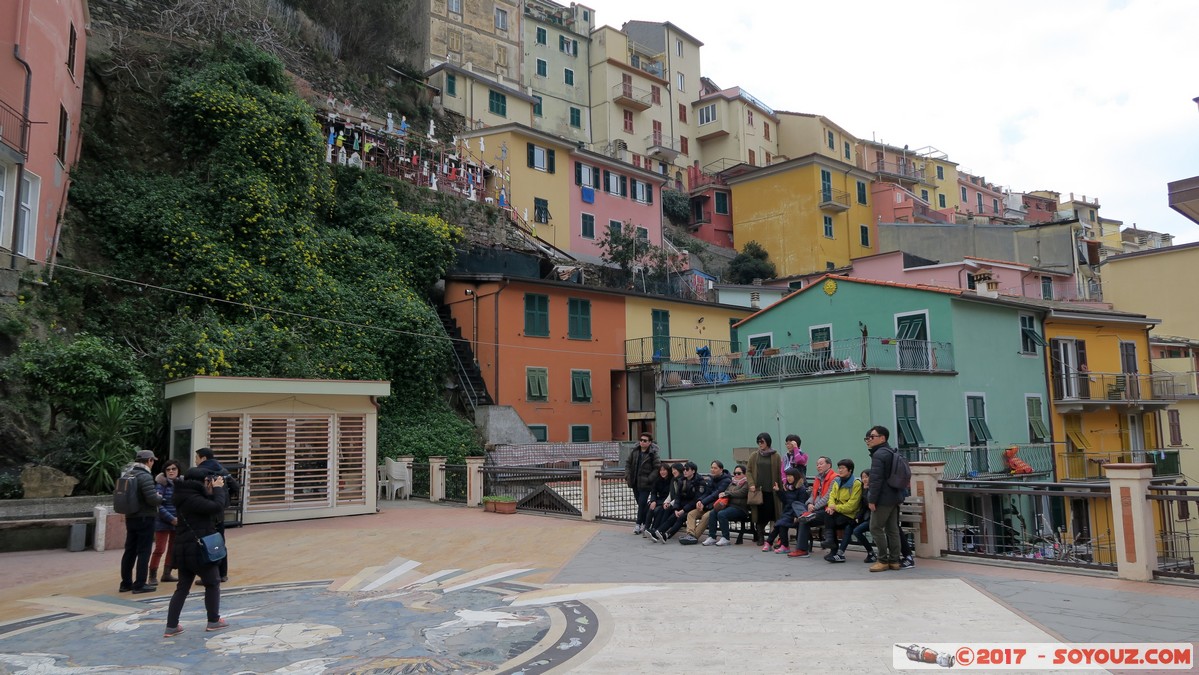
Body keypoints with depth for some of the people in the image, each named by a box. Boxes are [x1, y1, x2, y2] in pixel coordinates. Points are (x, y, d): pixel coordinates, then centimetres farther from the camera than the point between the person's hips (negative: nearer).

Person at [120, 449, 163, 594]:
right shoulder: (145, 476, -18)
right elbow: (152, 499, -23)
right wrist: (160, 498, -3)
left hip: (130, 517, 8)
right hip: (145, 518, -8)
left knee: (130, 551, 14)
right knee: (144, 552, -1)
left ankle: (126, 582, 21)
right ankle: (140, 584, 2)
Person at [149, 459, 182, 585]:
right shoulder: (162, 484, -10)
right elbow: (159, 505, -16)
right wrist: (171, 519, -19)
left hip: (178, 522, 5)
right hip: (163, 522, -5)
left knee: (173, 549, 12)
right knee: (160, 549, -5)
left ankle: (166, 574, 23)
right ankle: (152, 576, 7)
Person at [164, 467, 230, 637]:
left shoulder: (190, 496, 12)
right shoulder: (192, 499, -17)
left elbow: (223, 503, 17)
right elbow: (217, 506, -28)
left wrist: (220, 488, 4)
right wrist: (218, 488, -14)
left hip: (184, 550, 9)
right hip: (198, 549, -9)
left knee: (183, 587, 13)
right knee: (213, 583, 9)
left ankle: (171, 626, 12)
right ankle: (214, 621, 18)